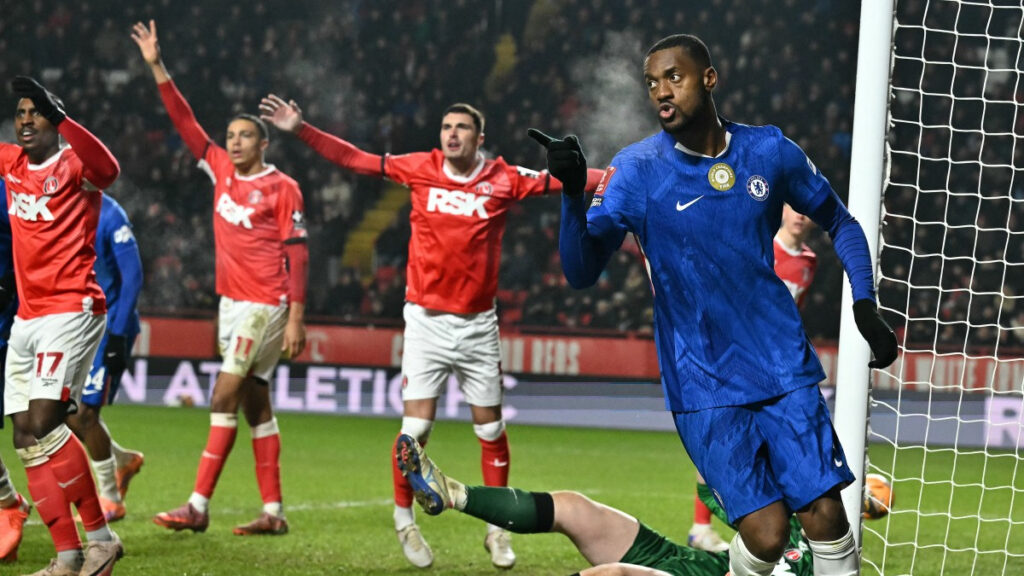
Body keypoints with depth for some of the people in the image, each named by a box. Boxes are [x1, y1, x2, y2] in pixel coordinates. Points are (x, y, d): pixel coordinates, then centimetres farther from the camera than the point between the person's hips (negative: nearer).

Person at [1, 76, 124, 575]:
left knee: (43, 424, -18)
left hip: (71, 311, -8)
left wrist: (61, 117, -38)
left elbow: (106, 168, -32)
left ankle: (100, 536, -9)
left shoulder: (73, 165, -9)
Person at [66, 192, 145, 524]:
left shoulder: (108, 214, -15)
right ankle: (124, 460, 29)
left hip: (107, 324, -7)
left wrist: (118, 334, -18)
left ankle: (111, 499, 7)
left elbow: (132, 275, -15)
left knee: (85, 412, -8)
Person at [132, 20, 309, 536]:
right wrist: (156, 67, 5)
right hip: (232, 302, 7)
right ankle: (273, 512, 11)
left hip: (265, 306, -7)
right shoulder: (221, 169, 9)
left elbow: (297, 256, -11)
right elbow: (185, 122, 11)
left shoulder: (282, 189, -9)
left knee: (224, 398, -11)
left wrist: (296, 318, -16)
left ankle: (198, 506, -11)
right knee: (254, 404, 8)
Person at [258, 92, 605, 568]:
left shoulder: (504, 179, -2)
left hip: (479, 323, 1)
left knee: (491, 429, 5)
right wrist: (300, 130, -3)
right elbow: (356, 160, 2)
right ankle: (404, 521, 12)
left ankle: (497, 529, 18)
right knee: (416, 427, -6)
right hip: (427, 319, -1)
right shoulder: (420, 169, 0)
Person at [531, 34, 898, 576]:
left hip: (784, 368, 2)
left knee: (826, 517, -7)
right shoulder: (636, 170, -7)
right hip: (702, 385, -2)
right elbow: (581, 272, -15)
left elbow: (838, 222, 17)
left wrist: (866, 306, 6)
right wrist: (573, 192, -30)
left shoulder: (770, 151, 1)